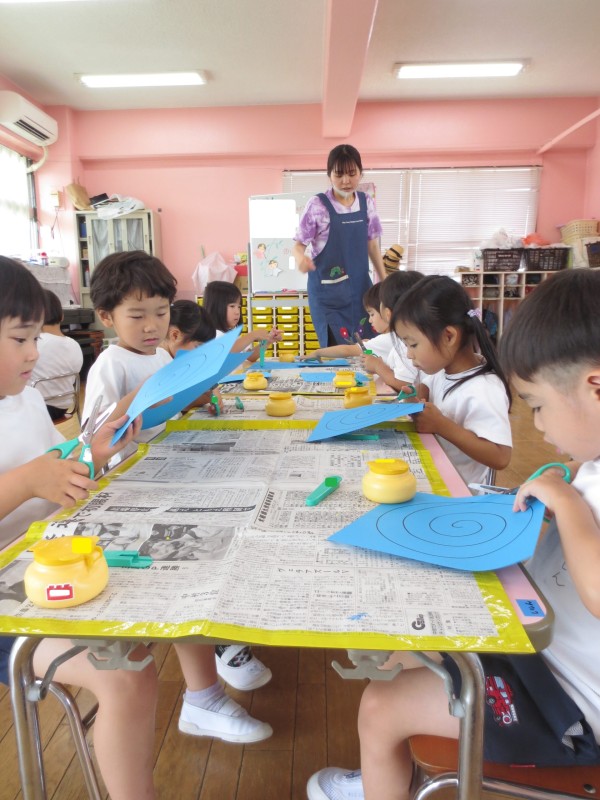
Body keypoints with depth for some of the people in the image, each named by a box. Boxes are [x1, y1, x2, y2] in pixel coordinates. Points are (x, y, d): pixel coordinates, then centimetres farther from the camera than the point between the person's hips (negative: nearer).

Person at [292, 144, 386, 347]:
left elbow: (372, 244, 13)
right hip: (328, 290, -4)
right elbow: (299, 244, -6)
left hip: (359, 287, 4)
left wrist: (384, 280, 14)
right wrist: (301, 258, -30)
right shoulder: (317, 205, -11)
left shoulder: (366, 203, 3)